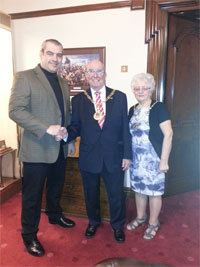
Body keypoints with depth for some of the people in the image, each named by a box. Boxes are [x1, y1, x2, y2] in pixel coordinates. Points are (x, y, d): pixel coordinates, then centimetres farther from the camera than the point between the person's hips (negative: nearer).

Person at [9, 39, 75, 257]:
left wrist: (70, 140, 15)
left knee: (55, 188, 24)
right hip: (36, 149, -6)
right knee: (32, 195, 9)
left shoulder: (62, 82, 12)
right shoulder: (24, 77, -9)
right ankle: (29, 235, 29)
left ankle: (55, 215, 49)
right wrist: (47, 128, -24)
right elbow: (15, 110, -19)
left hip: (59, 149, 7)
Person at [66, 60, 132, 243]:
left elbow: (125, 128, -1)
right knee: (91, 193, 20)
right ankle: (93, 221, 48)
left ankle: (118, 225, 42)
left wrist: (127, 155, -3)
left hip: (114, 157, 0)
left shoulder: (120, 97, -1)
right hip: (88, 157, 1)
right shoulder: (78, 100, 0)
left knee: (116, 194, 14)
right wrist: (65, 134, -21)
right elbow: (75, 127, 1)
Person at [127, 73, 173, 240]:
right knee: (139, 188, 18)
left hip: (154, 159, -5)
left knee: (154, 191, 8)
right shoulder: (133, 110, 6)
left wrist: (164, 160, -17)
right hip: (136, 159, 6)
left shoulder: (158, 108, -11)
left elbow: (168, 134, -14)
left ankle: (153, 223, 31)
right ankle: (140, 217, 41)